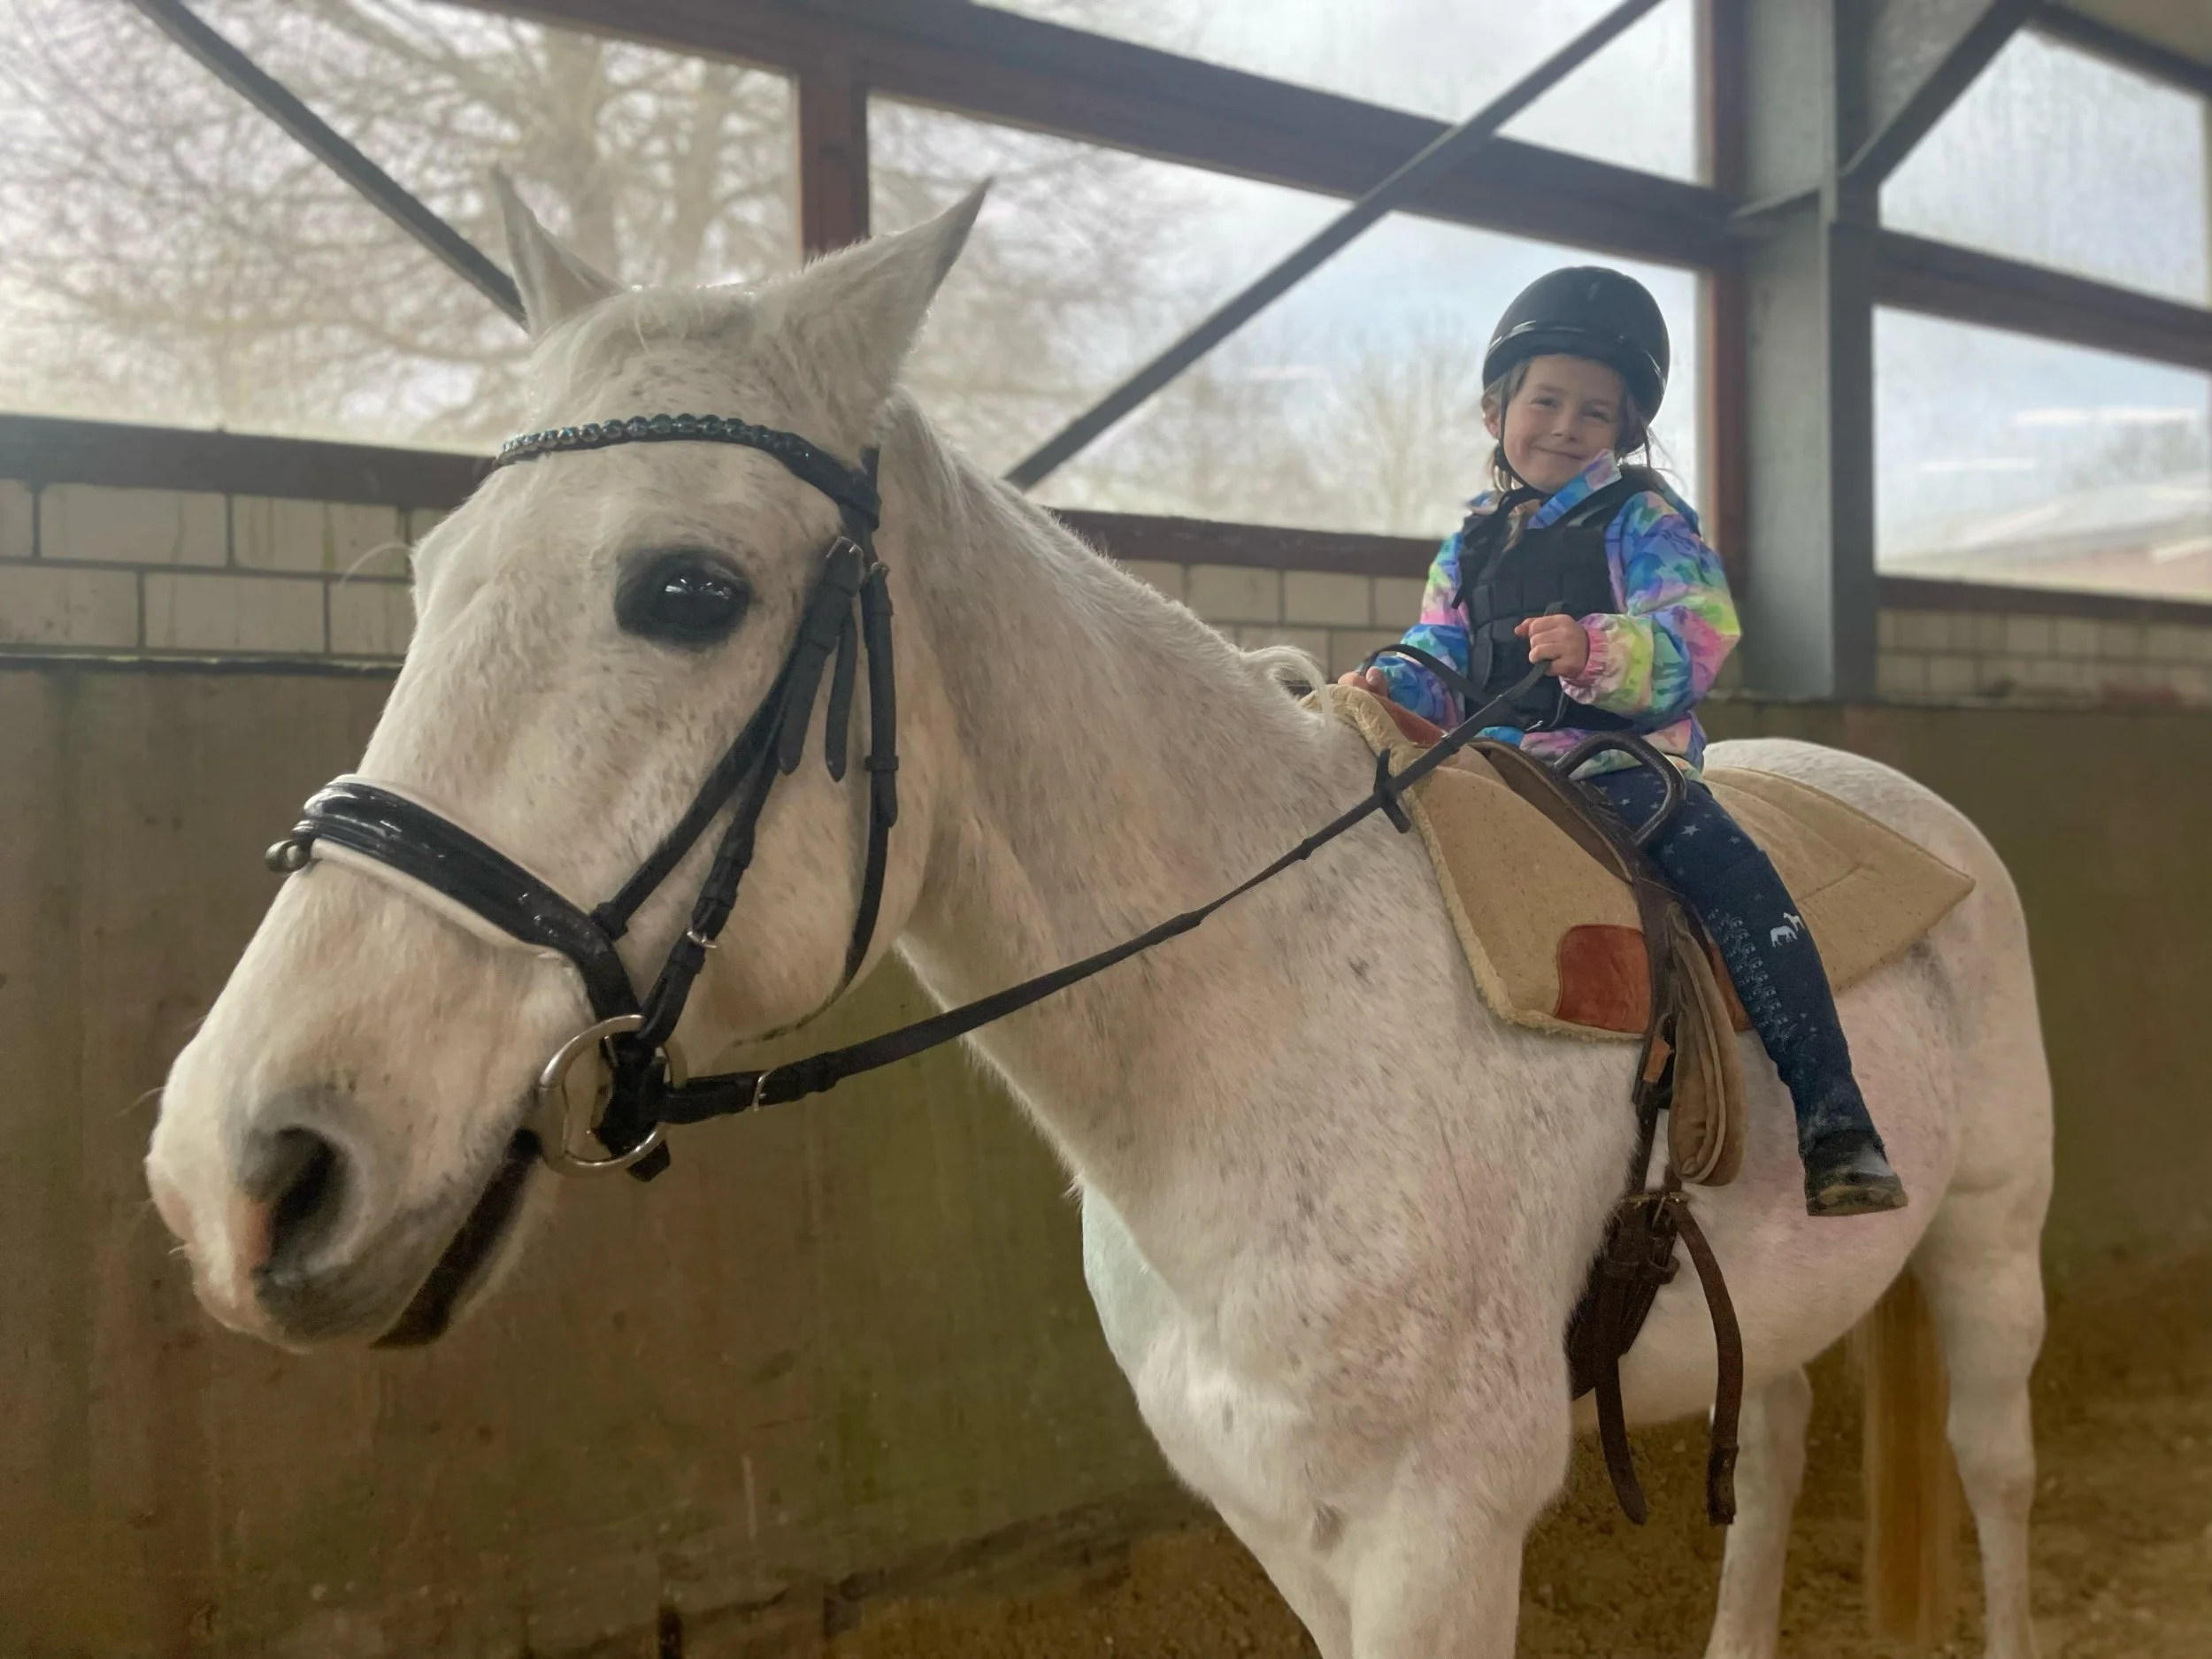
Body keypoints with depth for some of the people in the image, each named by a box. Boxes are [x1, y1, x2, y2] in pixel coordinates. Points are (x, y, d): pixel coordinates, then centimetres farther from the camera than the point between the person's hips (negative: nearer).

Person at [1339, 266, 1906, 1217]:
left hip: (1625, 756, -5)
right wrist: (1390, 685, -9)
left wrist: (1596, 652, -33)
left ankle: (1834, 1121, -26)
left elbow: (1695, 637, -13)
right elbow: (1441, 657, 15)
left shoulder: (1643, 517, 2)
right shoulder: (1471, 547, 18)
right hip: (1502, 769, 5)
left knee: (1730, 873, -28)